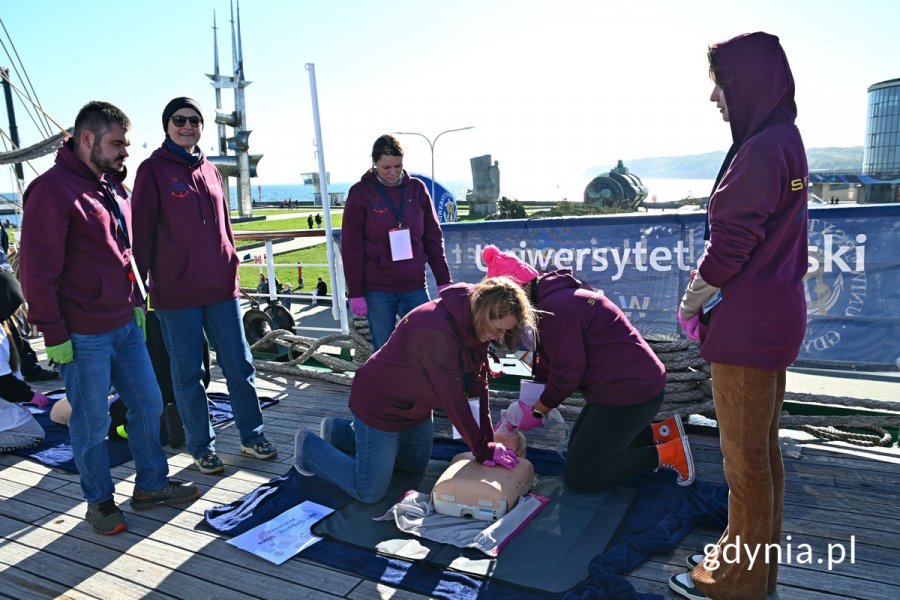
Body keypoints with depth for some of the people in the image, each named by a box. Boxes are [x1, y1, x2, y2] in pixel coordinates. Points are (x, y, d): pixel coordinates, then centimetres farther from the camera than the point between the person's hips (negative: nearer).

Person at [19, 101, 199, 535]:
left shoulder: (113, 187, 12)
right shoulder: (52, 190, -14)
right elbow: (37, 270, -16)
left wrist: (137, 302, 14)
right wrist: (54, 334, -15)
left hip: (125, 325, 8)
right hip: (83, 336, -8)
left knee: (148, 404, 14)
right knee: (92, 425, 7)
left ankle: (151, 485, 30)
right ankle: (99, 502, 25)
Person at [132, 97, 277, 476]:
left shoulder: (210, 170, 13)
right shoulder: (153, 170, -2)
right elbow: (141, 233, -5)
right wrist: (140, 284, -8)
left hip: (222, 287, 5)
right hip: (176, 293, -4)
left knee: (240, 365, 9)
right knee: (188, 373, 6)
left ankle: (251, 435, 23)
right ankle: (201, 446, 21)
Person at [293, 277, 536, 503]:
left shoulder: (474, 322, -10)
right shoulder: (436, 330, -37)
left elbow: (477, 383, -7)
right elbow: (453, 399, -32)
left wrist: (488, 440, -11)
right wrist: (484, 450, -22)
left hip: (416, 405, 9)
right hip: (380, 405, -9)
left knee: (416, 465, 25)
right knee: (369, 492, -2)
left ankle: (343, 432, 35)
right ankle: (310, 447, 19)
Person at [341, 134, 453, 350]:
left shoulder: (416, 188, 5)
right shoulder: (360, 193, -2)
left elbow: (433, 238, 7)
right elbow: (351, 247, -3)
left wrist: (443, 281, 3)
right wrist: (355, 293, -7)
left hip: (415, 286, 2)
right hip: (377, 291, -2)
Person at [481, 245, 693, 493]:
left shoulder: (554, 309, -23)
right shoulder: (556, 294, 11)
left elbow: (568, 371, -19)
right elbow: (549, 363, 14)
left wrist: (538, 411, -4)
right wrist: (530, 403, 8)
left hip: (627, 393, -11)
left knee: (579, 478, 0)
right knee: (578, 449, 24)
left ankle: (668, 454, 0)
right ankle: (662, 432, 19)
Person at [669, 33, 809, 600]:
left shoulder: (762, 149, -18)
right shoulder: (785, 140, 13)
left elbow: (733, 241, -19)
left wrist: (692, 301, -5)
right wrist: (710, 279, 12)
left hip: (747, 324, -10)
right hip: (773, 315, 10)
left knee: (745, 457, 3)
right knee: (762, 448, 18)